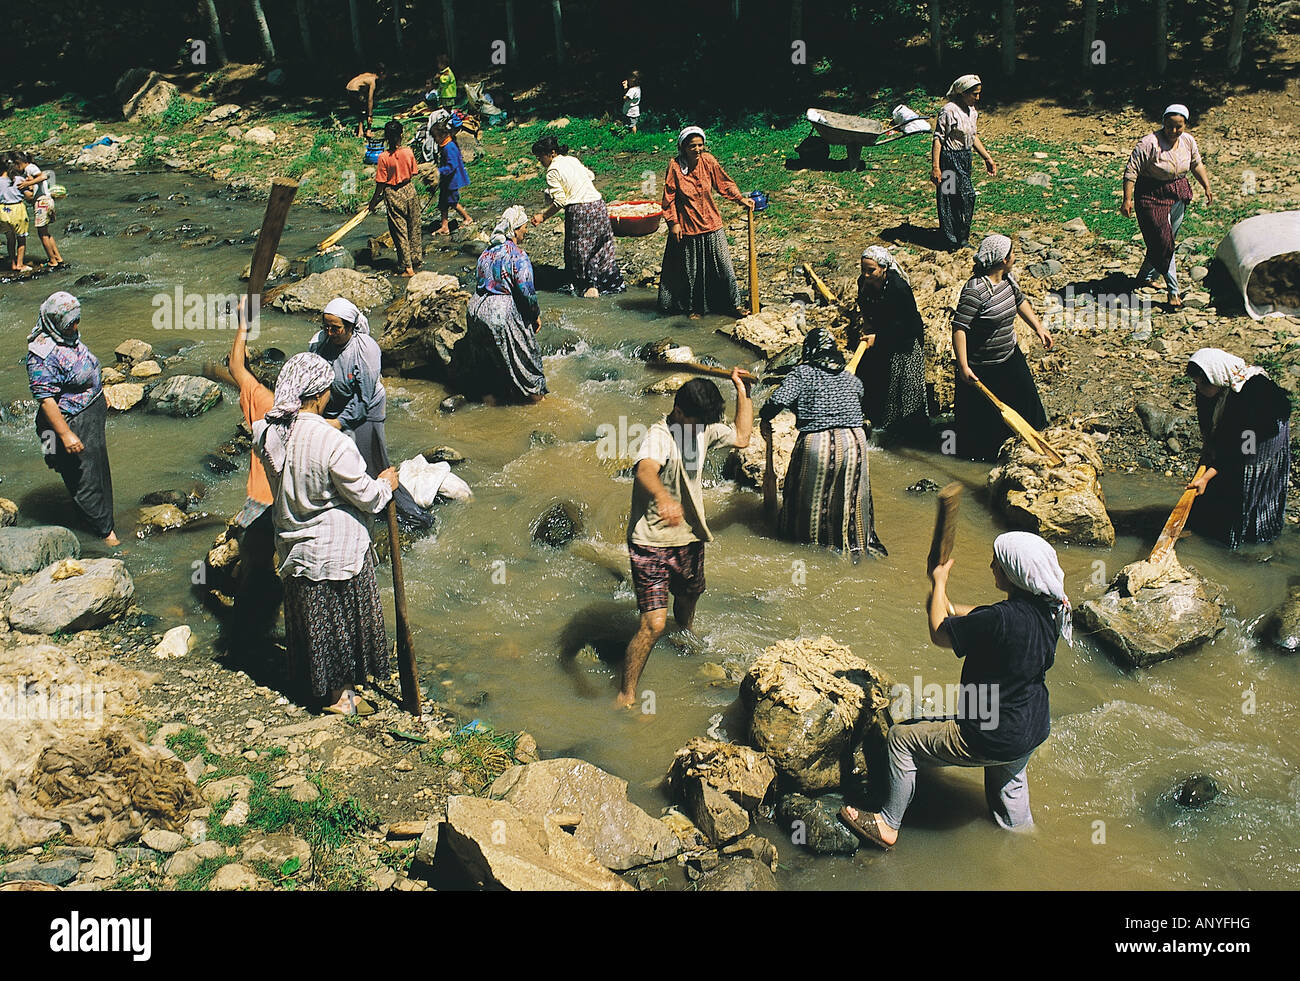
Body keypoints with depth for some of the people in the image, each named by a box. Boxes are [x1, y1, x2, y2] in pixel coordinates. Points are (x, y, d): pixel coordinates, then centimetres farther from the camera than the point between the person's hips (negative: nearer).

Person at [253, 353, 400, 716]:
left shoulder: (268, 433, -10)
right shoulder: (332, 442, -29)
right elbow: (365, 495, -20)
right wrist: (386, 484, 2)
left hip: (292, 546, 7)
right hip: (336, 547, -6)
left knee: (308, 614, 23)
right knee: (341, 617, 12)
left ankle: (315, 682, 40)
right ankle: (340, 695, 27)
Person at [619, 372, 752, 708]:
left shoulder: (704, 428, 1)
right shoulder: (659, 435, -26)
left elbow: (741, 437, 17)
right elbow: (645, 470, -47)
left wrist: (742, 391, 9)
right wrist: (663, 497, -69)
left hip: (689, 540, 8)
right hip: (652, 544, -8)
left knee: (688, 596, 32)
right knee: (654, 623, -15)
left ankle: (687, 635, 66)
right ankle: (625, 697, -1)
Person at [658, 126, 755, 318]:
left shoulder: (708, 161, -6)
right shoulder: (675, 166, -13)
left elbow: (724, 183, 7)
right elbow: (669, 197, -8)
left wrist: (740, 199, -1)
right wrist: (673, 222, -9)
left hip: (711, 223, 2)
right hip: (687, 227, -2)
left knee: (723, 264, 6)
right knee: (691, 271, 9)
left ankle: (734, 304, 18)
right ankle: (694, 307, 27)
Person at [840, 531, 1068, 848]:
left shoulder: (1002, 619, -32)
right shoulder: (1046, 610, -7)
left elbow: (939, 634, -16)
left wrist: (939, 583, -3)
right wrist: (950, 608, 13)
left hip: (994, 740, -8)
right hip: (1033, 733, 8)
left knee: (901, 738, 6)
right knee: (1009, 785, 37)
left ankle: (888, 825, 20)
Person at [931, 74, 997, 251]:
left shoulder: (972, 111, 9)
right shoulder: (949, 111, -17)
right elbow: (938, 139, -18)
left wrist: (987, 158, 21)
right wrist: (935, 167, -23)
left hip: (965, 159, 9)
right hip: (950, 160, -9)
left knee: (967, 197, 13)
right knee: (949, 200, -1)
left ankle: (962, 238, 26)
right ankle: (951, 242, 10)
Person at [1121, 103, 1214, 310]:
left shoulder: (1188, 141, -1)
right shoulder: (1149, 143, -20)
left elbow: (1197, 164, 15)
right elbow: (1131, 171, -20)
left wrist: (1207, 187, 11)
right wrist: (1127, 199, -24)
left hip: (1179, 193, 6)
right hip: (1152, 195, -6)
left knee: (1165, 241, 11)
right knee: (1162, 242, -10)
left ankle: (1144, 277, 31)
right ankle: (1173, 291, -5)